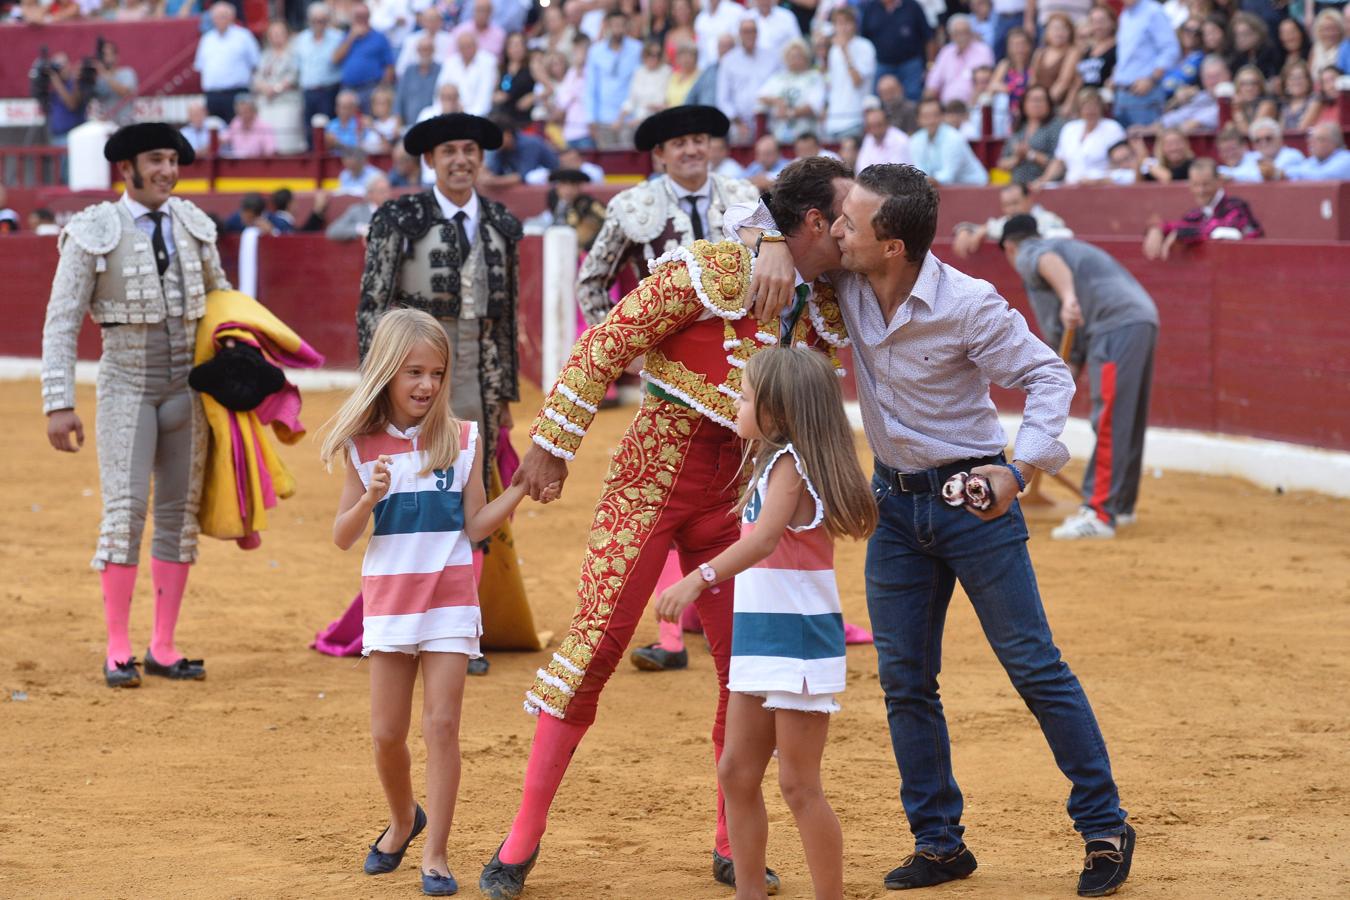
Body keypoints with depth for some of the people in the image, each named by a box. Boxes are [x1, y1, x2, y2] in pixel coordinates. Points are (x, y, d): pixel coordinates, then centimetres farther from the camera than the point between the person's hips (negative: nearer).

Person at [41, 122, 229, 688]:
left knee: (180, 512, 5)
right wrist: (58, 404, -14)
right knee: (125, 509, -11)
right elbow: (61, 324, -8)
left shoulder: (193, 226, 4)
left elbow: (221, 297, 19)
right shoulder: (94, 234, -9)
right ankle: (117, 651, -4)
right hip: (127, 386, -4)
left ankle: (163, 648, 12)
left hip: (187, 387, 5)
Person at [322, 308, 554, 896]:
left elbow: (475, 527, -1)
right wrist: (370, 497, -18)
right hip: (388, 600, 1)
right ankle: (403, 820, 35)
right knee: (387, 733, 7)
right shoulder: (365, 448, -2)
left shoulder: (463, 440, -2)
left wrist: (521, 488, -13)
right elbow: (343, 538, 0)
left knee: (442, 725, -6)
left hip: (450, 600, -1)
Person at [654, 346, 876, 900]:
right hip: (759, 641, 10)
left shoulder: (790, 467, -16)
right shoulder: (769, 465, 13)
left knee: (798, 785, -5)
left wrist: (699, 577, -44)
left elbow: (764, 538, -33)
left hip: (801, 644, -10)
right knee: (737, 772, 12)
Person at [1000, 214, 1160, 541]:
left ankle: (1099, 516, -16)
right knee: (1128, 421, 20)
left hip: (1117, 323, -9)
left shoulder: (1028, 254, 9)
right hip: (1144, 319, 9)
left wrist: (1068, 299, -37)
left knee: (1109, 424, -12)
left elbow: (1049, 261, -20)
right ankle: (1121, 506, 32)